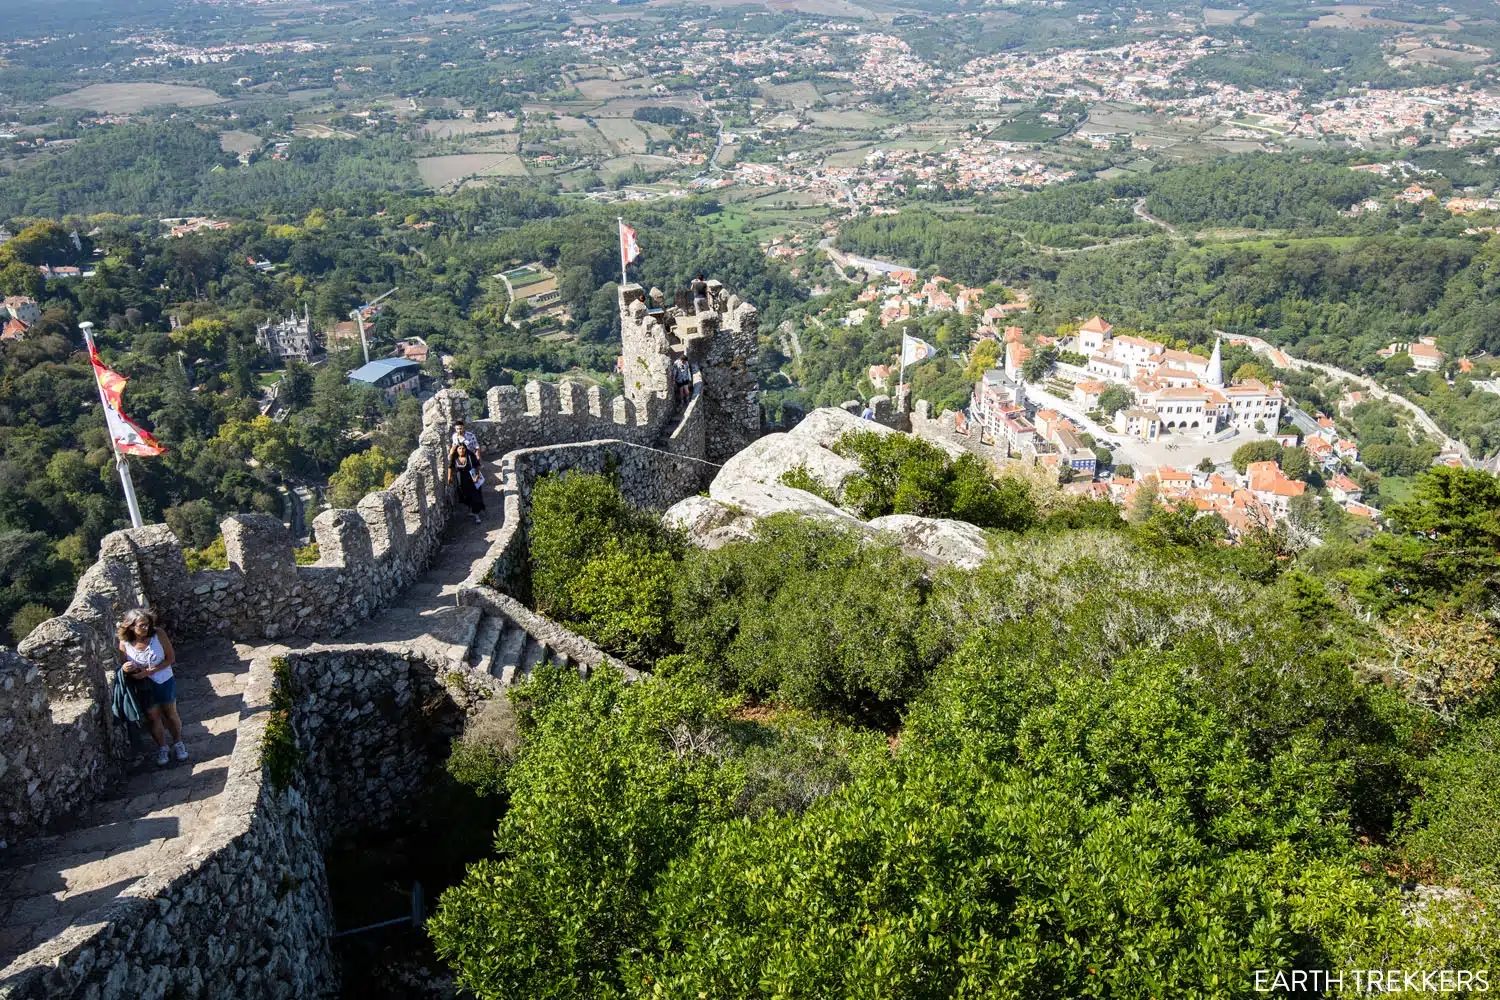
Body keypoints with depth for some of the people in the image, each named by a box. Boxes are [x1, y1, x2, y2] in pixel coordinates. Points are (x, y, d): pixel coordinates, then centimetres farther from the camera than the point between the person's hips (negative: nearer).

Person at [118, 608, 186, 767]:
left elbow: (171, 658, -14)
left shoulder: (158, 635, -22)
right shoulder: (124, 643, -18)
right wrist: (126, 669, -27)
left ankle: (178, 743, 38)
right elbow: (126, 666, -2)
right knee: (152, 718, 14)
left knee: (171, 714, 14)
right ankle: (162, 748, 37)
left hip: (165, 682, -1)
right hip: (143, 687, 1)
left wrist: (150, 671, -23)